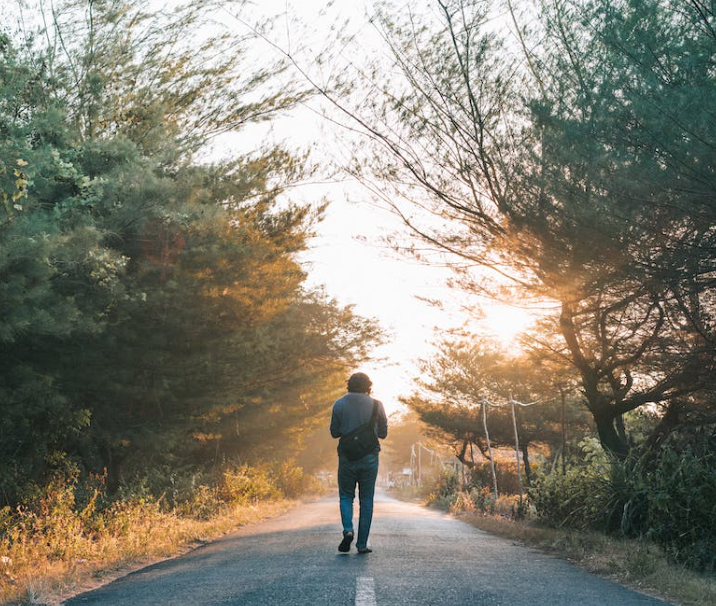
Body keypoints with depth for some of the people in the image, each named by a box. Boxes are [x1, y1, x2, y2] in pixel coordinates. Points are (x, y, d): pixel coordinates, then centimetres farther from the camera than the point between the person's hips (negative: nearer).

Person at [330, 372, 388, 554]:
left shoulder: (339, 404, -1)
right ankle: (362, 544, 6)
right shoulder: (376, 405, -2)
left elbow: (334, 432, 3)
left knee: (346, 496, 13)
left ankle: (348, 530, -12)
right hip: (369, 457, 0)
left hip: (347, 457, 0)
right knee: (366, 500, 8)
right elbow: (383, 433, 4)